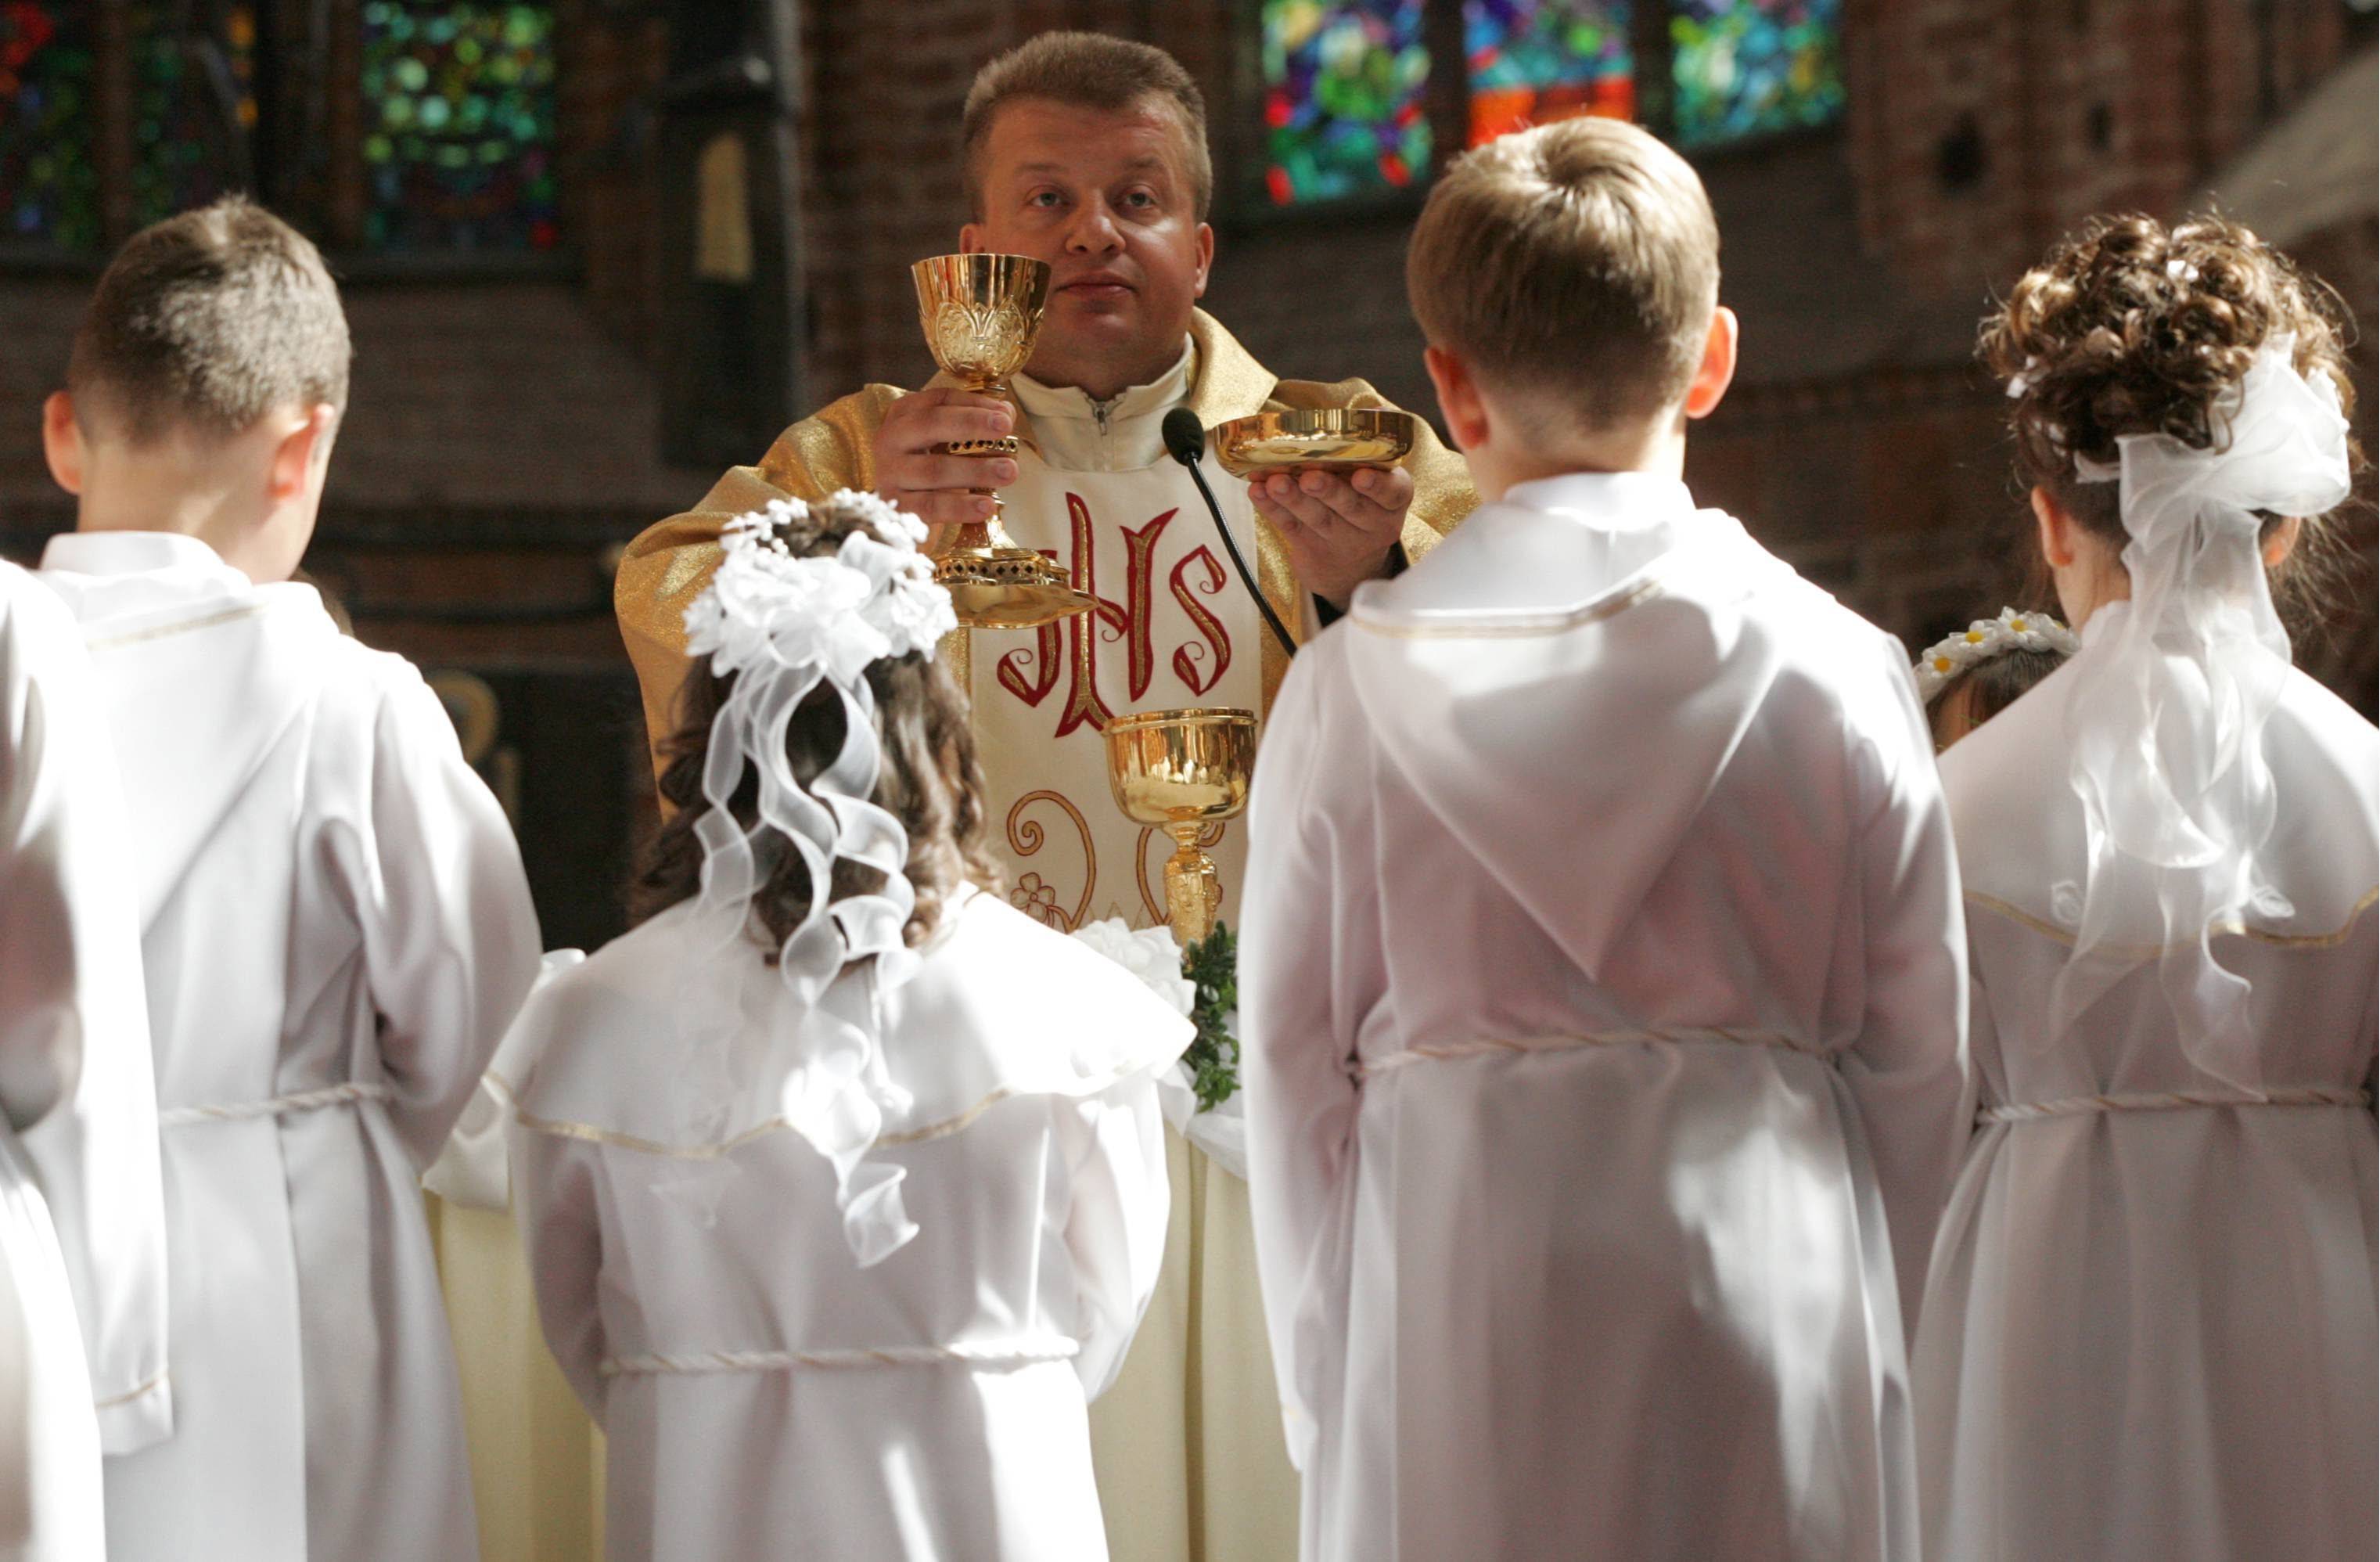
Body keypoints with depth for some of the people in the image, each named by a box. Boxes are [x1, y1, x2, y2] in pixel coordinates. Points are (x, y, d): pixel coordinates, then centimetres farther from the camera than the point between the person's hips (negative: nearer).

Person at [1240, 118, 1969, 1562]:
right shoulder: (1839, 674, -2)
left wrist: (1325, 1407, 10)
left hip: (1452, 1331, 0)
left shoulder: (1352, 691, -2)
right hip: (1771, 1301, 0)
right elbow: (1917, 1063, 3)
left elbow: (1297, 1066, 2)